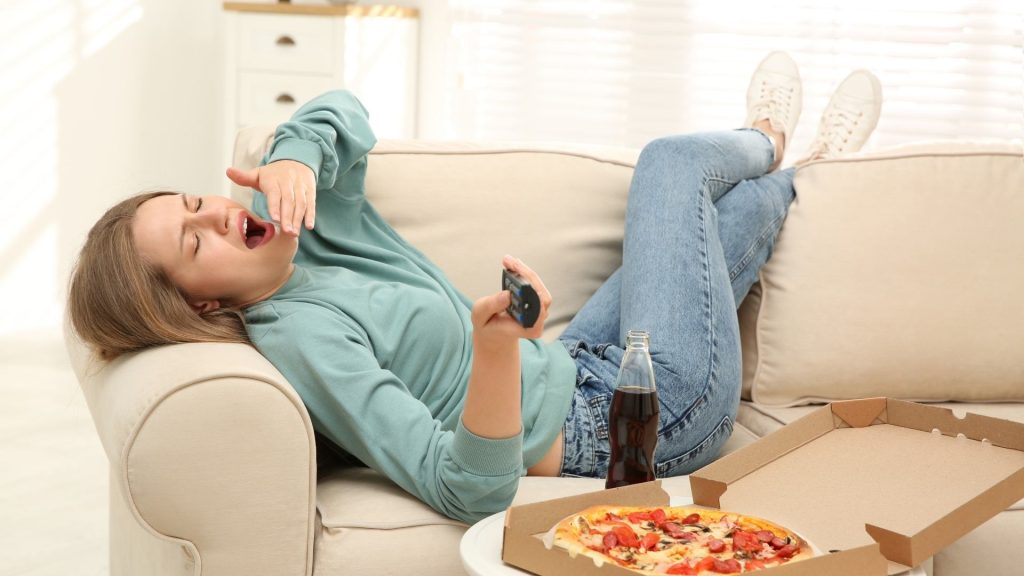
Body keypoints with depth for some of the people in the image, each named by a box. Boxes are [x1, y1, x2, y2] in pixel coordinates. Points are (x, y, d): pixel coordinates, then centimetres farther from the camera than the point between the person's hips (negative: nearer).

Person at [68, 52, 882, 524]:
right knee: (674, 158, 2)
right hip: (651, 416, -8)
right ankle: (763, 144, 36)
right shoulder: (302, 338, -31)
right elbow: (468, 488, -36)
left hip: (574, 366, 8)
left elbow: (344, 114, 2)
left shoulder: (294, 239, -5)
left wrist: (296, 156, -20)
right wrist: (496, 341, -52)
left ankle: (791, 174, 54)